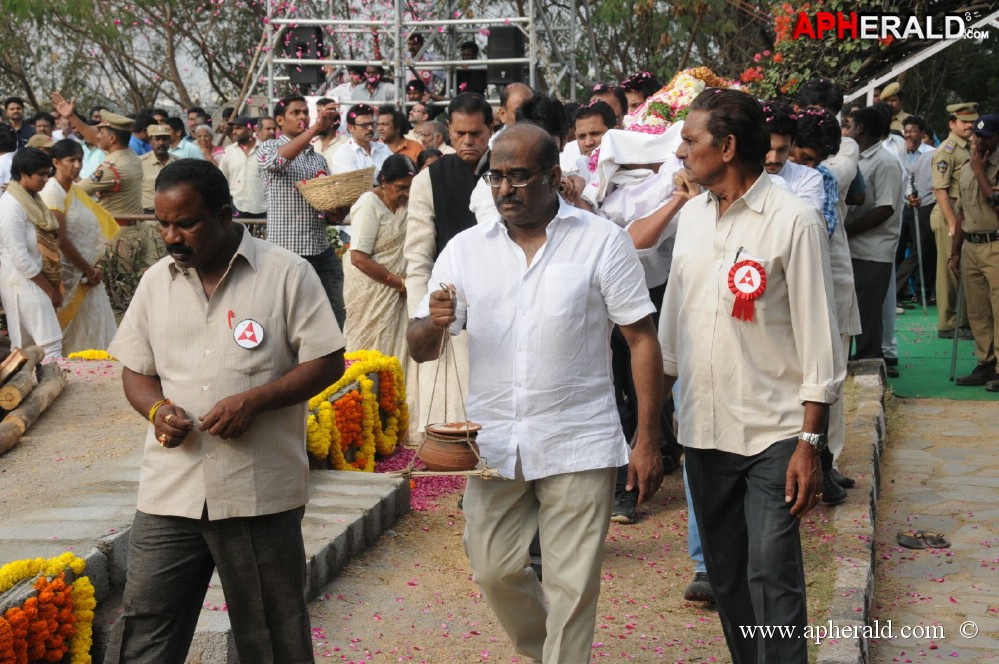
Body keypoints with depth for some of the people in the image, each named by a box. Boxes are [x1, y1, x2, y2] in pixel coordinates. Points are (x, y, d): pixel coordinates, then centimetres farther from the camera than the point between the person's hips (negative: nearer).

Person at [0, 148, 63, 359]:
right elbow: (20, 259, -20)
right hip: (23, 283, -9)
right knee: (51, 344, -11)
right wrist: (50, 289, -15)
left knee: (25, 347, 12)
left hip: (34, 280, 9)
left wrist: (52, 285, 7)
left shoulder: (31, 199, 10)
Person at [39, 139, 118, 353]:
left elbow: (93, 231, 11)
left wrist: (95, 267, -3)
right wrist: (89, 271, -11)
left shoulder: (75, 190, 12)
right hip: (68, 273, -8)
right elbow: (61, 240, -18)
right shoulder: (53, 192, -13)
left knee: (92, 326, 7)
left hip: (86, 272, 8)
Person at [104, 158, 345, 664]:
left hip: (260, 491, -3)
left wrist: (254, 400, -18)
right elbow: (135, 370, 16)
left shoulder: (286, 273, -5)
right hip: (170, 489, 4)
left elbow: (327, 363, -5)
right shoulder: (157, 281, 9)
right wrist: (157, 409, -6)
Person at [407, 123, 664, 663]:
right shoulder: (465, 249, 5)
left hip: (578, 444, -3)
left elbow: (641, 339, -2)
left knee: (572, 586, 2)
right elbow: (420, 350, 4)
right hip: (494, 442, 3)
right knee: (494, 570, 12)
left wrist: (648, 440, -7)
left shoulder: (601, 241, -3)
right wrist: (434, 324, -20)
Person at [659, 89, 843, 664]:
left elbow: (818, 340, -10)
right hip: (703, 430, 6)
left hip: (774, 433, -6)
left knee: (772, 573, -8)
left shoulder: (793, 220, -10)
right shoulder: (693, 215, 8)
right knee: (726, 573, 13)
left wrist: (810, 444, -14)